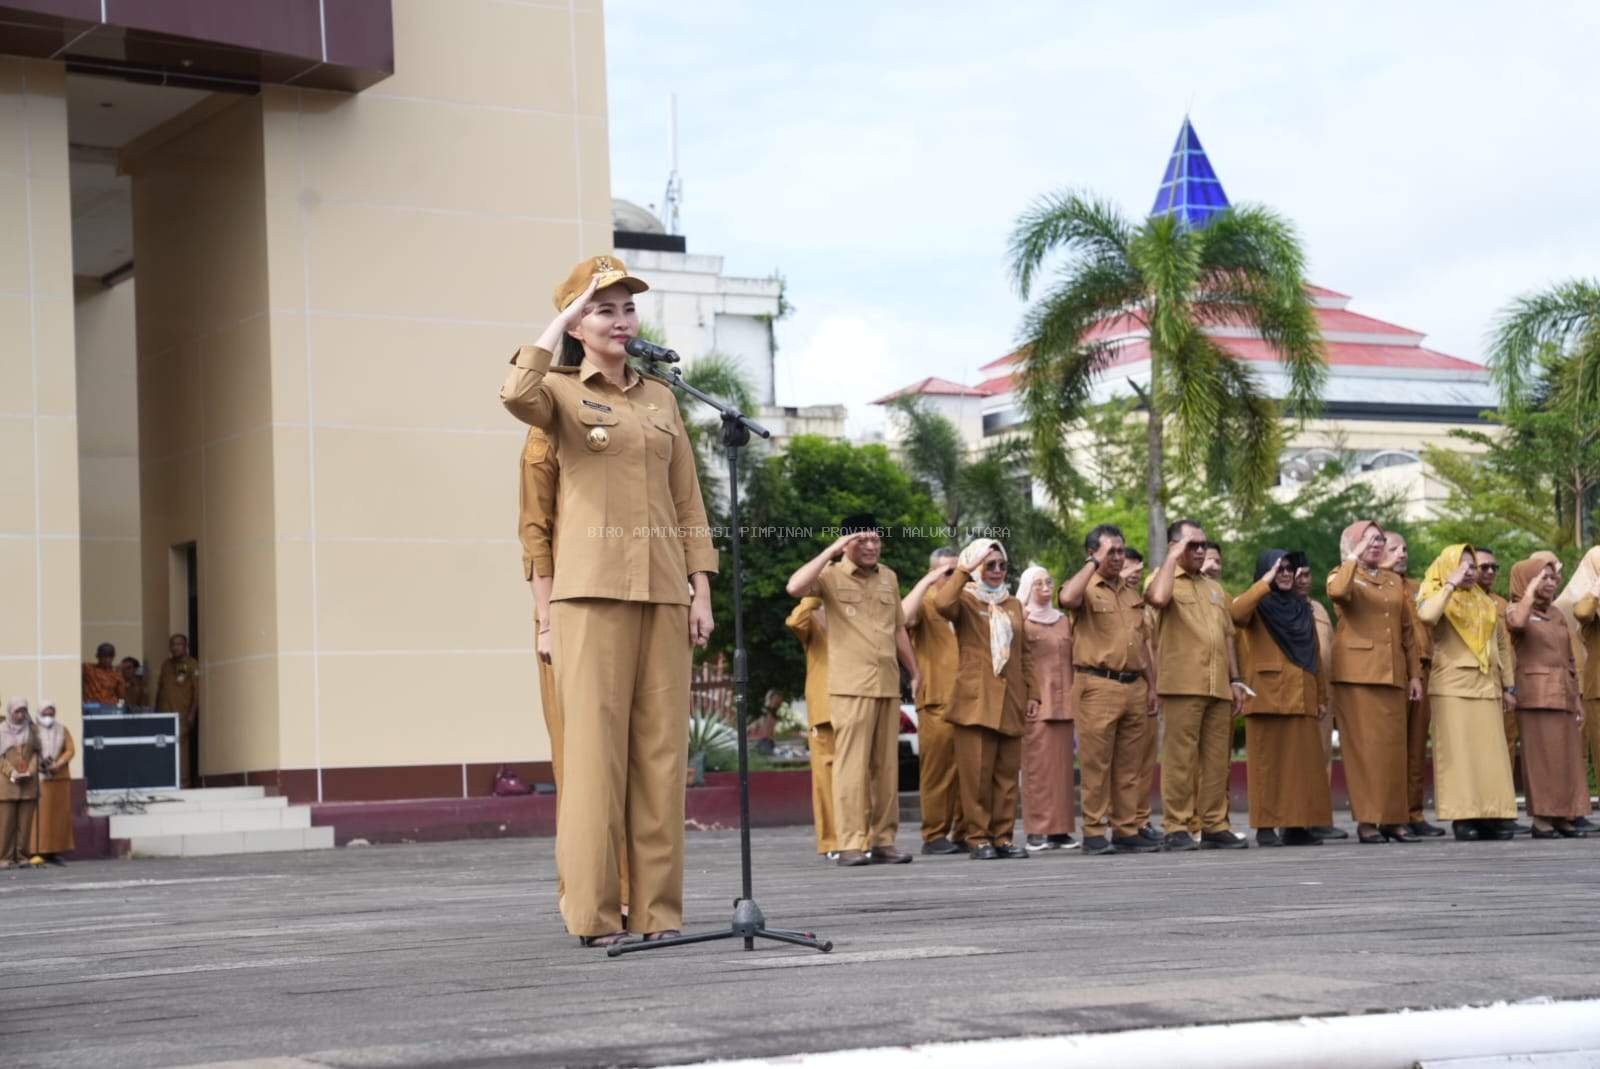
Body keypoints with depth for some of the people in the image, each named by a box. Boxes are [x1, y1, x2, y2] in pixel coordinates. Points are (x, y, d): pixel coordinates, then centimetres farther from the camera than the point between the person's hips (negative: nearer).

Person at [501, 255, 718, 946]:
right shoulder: (562, 393, 5)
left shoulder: (660, 399, 18)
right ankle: (595, 913, -4)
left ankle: (658, 908, 6)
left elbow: (688, 501, 17)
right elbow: (517, 396, -21)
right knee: (595, 745, -7)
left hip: (663, 591, 5)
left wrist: (701, 589, 9)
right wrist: (558, 323, -10)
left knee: (661, 748, 2)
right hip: (592, 590, -5)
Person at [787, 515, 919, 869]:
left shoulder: (888, 578, 16)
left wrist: (915, 671, 24)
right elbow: (795, 587, -21)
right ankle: (850, 844, -9)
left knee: (887, 766, 6)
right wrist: (832, 550, -17)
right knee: (852, 765, -9)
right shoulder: (831, 576, -1)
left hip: (888, 685, 6)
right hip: (851, 686, -6)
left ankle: (883, 841, 11)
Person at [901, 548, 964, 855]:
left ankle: (964, 833, 10)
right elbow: (903, 616, -18)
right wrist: (928, 581, -12)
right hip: (937, 702, -5)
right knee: (937, 769, -6)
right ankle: (934, 836, -3)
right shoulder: (924, 605, 4)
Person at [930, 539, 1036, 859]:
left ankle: (1003, 836, 9)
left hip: (1010, 700, 5)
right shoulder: (965, 600, 3)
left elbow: (1024, 654, 20)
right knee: (976, 771, -6)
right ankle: (977, 837, -2)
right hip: (975, 698, -5)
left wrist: (1032, 693, 13)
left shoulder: (1013, 604, 19)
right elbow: (941, 603, -22)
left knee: (1007, 771, 4)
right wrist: (967, 569, -16)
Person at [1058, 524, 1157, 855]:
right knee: (1096, 764, -5)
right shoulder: (1086, 589, -1)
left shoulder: (1132, 595, 20)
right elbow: (1067, 597, -27)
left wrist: (1152, 685, 15)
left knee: (1128, 766, 7)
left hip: (1134, 687, 6)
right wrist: (1095, 563, -16)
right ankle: (1094, 833, -2)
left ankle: (1126, 831, 11)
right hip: (1098, 687, -6)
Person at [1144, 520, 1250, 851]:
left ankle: (1214, 825, 11)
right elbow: (1158, 597, -24)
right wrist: (1172, 557, -13)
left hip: (1218, 687, 7)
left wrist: (1235, 680, 15)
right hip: (1182, 686, -7)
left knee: (1217, 760, 6)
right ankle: (1177, 829, -6)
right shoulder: (1167, 580, 2)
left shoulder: (1213, 588, 23)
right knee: (1180, 758, -7)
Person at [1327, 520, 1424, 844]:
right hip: (1357, 672, -5)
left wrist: (1415, 674, 11)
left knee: (1393, 745, 3)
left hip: (1392, 673, 5)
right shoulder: (1343, 576, 5)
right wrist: (1355, 556, -13)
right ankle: (1367, 820, -7)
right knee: (1363, 744, -7)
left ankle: (1394, 818, 6)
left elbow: (1407, 631, 18)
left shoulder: (1394, 581, 20)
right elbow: (1337, 591, -22)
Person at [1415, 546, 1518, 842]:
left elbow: (1501, 646, 19)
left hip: (1486, 686, 5)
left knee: (1490, 750, 0)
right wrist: (1450, 585, -14)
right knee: (1457, 750, -7)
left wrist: (1508, 685, 12)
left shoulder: (1485, 603, 18)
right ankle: (1462, 816, -9)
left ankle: (1491, 815, 0)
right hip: (1452, 685, -5)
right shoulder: (1438, 597, 3)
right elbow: (1426, 616, -22)